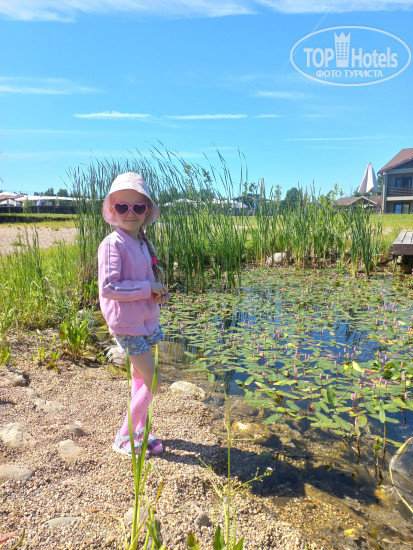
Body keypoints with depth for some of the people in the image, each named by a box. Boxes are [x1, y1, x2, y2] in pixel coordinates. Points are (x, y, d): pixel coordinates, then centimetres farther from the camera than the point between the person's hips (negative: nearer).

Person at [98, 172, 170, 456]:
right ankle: (123, 438, 17)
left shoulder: (145, 244, 7)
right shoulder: (112, 244, -17)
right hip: (127, 325, -7)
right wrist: (148, 288, -21)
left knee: (141, 377, 18)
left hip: (148, 321, 8)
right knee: (153, 383, -2)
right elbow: (108, 287, -24)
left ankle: (140, 430, 37)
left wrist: (160, 294, -3)